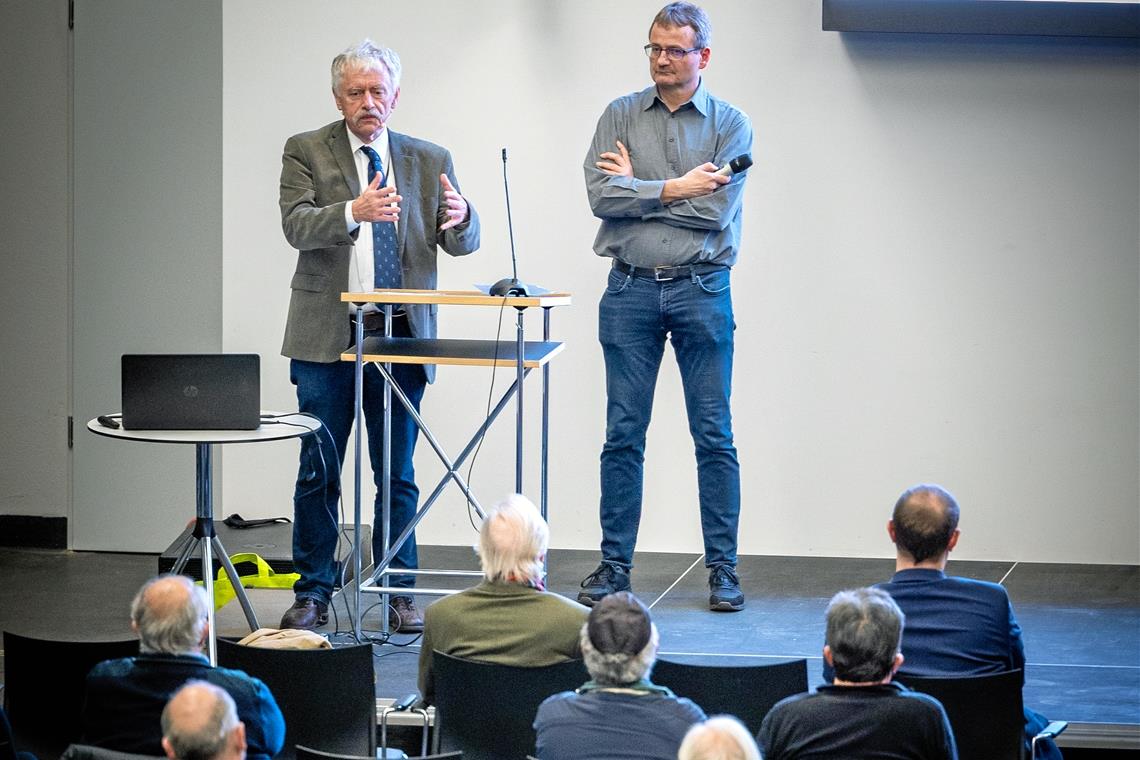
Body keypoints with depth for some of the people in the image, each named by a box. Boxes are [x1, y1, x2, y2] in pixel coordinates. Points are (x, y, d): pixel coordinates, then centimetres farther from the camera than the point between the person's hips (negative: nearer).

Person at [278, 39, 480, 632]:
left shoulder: (430, 160, 9)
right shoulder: (306, 151, 2)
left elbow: (461, 243, 3)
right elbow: (296, 225, -12)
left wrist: (459, 219, -21)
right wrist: (354, 211, -31)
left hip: (400, 337, 2)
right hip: (327, 335, -2)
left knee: (398, 473, 5)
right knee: (318, 471, 2)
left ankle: (398, 595, 12)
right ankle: (313, 594, 9)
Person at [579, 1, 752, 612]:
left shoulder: (731, 125, 2)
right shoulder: (620, 116, 8)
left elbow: (717, 210, -11)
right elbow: (600, 195, -6)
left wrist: (637, 187, -6)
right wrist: (674, 188, -11)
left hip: (701, 291, -1)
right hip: (630, 290, 2)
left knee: (714, 436, 0)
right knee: (622, 434, 3)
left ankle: (723, 568, 6)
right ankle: (614, 563, 9)